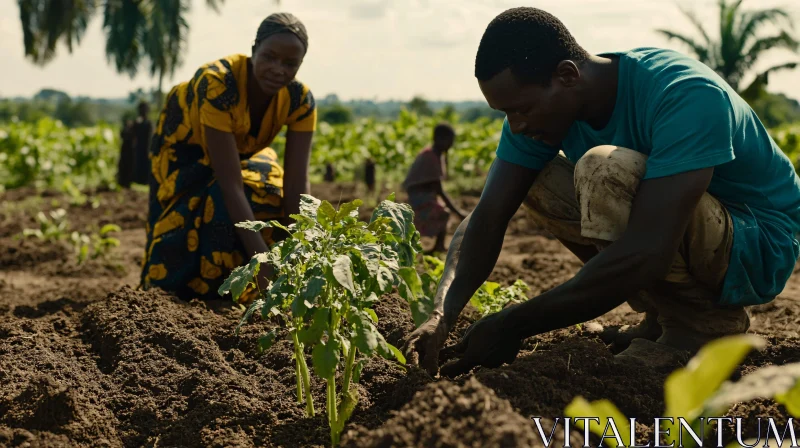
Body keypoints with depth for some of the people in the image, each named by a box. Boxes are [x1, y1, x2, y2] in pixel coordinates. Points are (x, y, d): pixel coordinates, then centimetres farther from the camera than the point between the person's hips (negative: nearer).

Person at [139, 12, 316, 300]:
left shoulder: (300, 100, -26)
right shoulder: (217, 84, -41)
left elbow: (297, 184, -29)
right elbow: (231, 184, -44)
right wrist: (261, 258, -51)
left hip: (244, 152, 4)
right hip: (187, 149, -4)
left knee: (275, 203, -19)